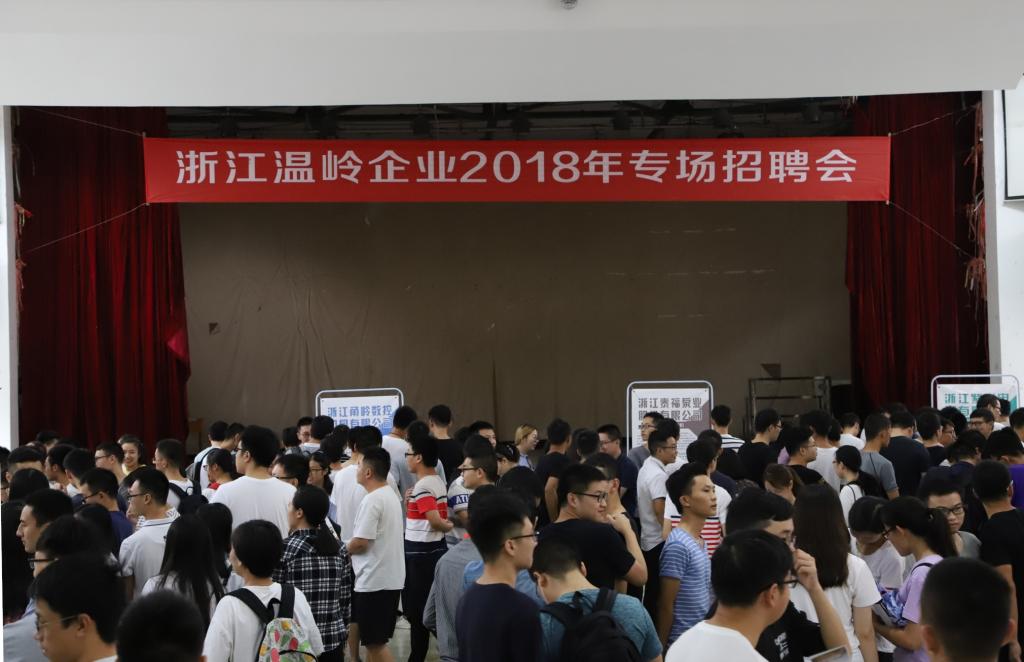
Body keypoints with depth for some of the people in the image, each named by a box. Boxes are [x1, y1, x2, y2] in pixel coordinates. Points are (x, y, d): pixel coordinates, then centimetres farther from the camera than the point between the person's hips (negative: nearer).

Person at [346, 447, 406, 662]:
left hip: (374, 580, -9)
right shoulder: (392, 495, 12)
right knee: (372, 640, 17)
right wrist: (351, 547, 11)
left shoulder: (372, 500, -17)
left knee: (376, 642, -3)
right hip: (391, 578, 9)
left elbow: (360, 542, -20)